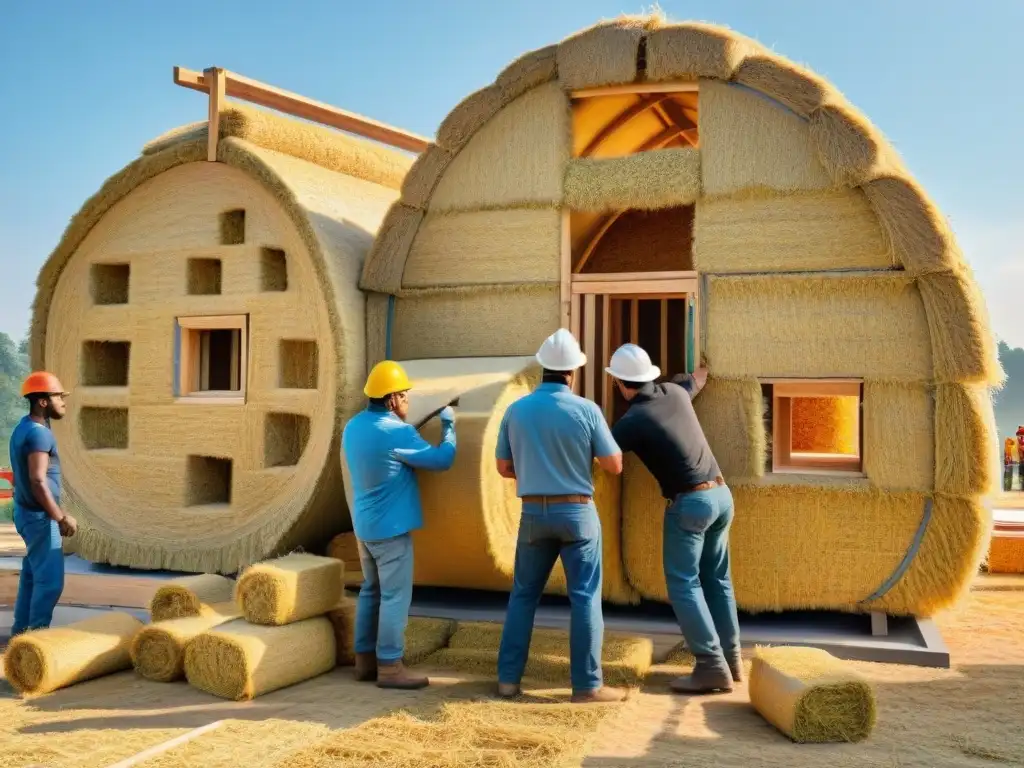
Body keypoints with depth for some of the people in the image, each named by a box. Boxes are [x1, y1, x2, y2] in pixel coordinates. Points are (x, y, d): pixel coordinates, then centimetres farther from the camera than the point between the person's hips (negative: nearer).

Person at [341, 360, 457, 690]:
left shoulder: (354, 426, 6)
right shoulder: (395, 432, -21)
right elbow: (441, 460, -15)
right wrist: (448, 425, -1)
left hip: (364, 524, 9)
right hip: (390, 526, -9)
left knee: (371, 591, 16)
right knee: (395, 596, -2)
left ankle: (365, 660, 21)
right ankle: (389, 667, 2)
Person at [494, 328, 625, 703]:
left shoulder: (515, 410, -1)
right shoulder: (586, 410, -9)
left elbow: (503, 467, 8)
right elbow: (614, 465, -4)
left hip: (534, 513, 3)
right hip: (577, 512, -3)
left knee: (523, 595, 13)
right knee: (585, 597, 3)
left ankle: (508, 677, 15)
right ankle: (587, 684, 6)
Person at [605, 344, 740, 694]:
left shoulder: (632, 421, -14)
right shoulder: (674, 392, 5)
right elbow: (696, 380, 30)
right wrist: (702, 371, 54)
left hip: (689, 503, -8)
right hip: (721, 494, 8)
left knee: (683, 585, -1)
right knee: (716, 579, 16)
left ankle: (712, 667, -6)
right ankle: (730, 659, 20)